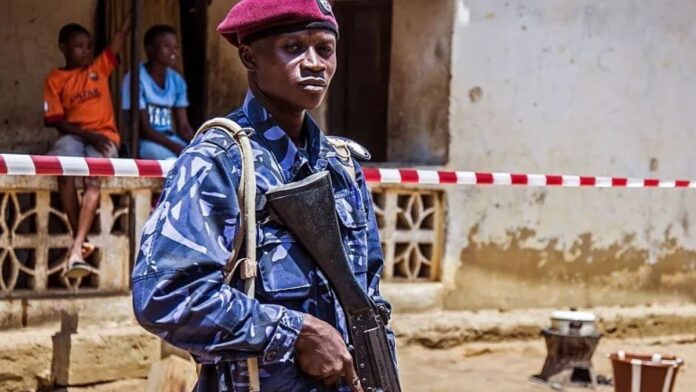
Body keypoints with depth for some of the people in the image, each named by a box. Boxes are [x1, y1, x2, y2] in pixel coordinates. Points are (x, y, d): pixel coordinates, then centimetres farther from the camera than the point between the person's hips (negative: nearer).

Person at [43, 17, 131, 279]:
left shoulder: (100, 67, 17)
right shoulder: (55, 79, 10)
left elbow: (122, 35, 11)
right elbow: (56, 120, 1)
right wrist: (86, 134, -12)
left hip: (103, 135, 1)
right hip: (72, 135, 0)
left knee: (94, 178, -29)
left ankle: (76, 250, -37)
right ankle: (81, 242, -26)